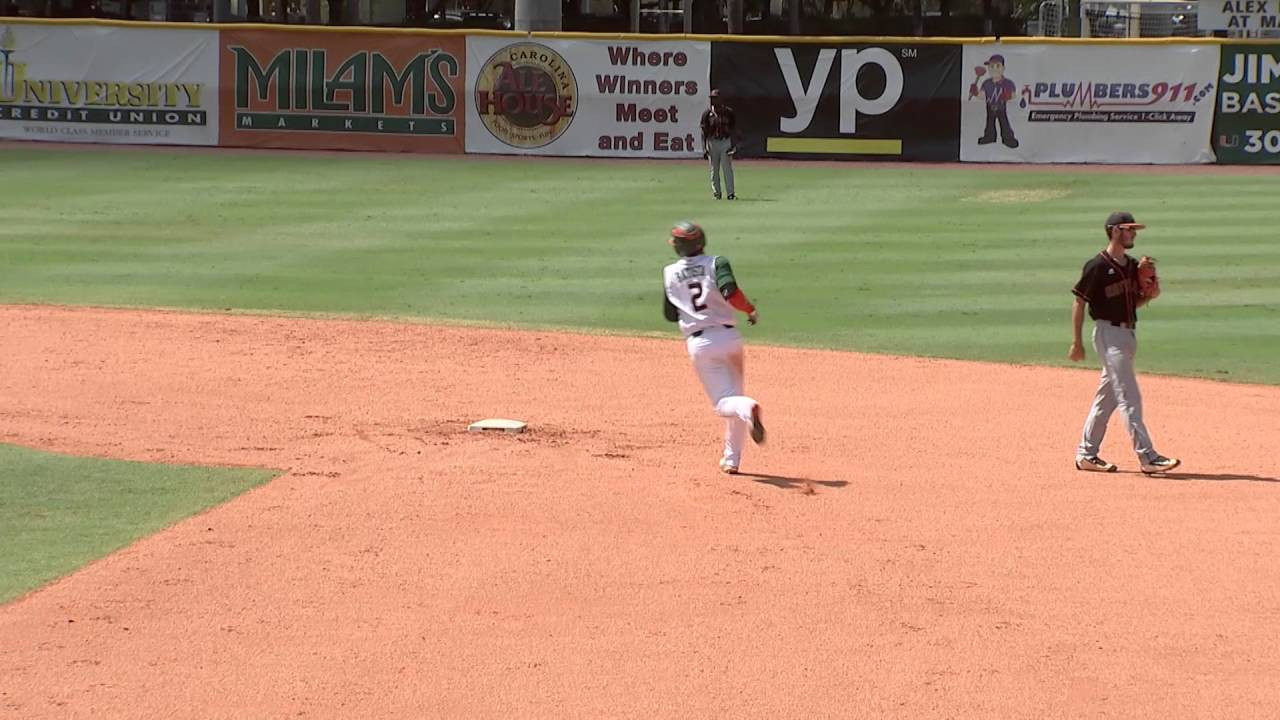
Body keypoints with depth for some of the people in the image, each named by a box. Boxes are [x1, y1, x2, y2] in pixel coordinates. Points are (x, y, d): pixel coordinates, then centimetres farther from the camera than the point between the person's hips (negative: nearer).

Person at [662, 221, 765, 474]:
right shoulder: (716, 263, 0)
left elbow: (670, 314, 12)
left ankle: (747, 409, -42)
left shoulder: (670, 273, 6)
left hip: (700, 344, -1)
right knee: (734, 394, 17)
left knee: (724, 401, -5)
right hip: (729, 336, 1)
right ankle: (732, 458, 14)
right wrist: (751, 310, -3)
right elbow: (730, 292, -18)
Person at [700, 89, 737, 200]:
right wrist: (704, 149, -3)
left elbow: (734, 129, 6)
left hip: (726, 142, -1)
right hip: (712, 143, 1)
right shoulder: (707, 113, 4)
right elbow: (704, 132, 3)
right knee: (714, 170, 4)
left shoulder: (728, 112, 4)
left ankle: (731, 193, -7)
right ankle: (716, 193, 10)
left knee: (728, 168, -6)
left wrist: (734, 145, -2)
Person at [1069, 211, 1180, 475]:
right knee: (1129, 397, -12)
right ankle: (1147, 457, -16)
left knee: (1106, 397, 13)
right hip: (1109, 333, -8)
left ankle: (1086, 455, 21)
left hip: (1129, 334, 8)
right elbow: (1079, 302, -9)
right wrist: (1077, 342, -11)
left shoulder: (1133, 266, 12)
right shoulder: (1097, 266, -12)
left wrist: (1150, 295, -1)